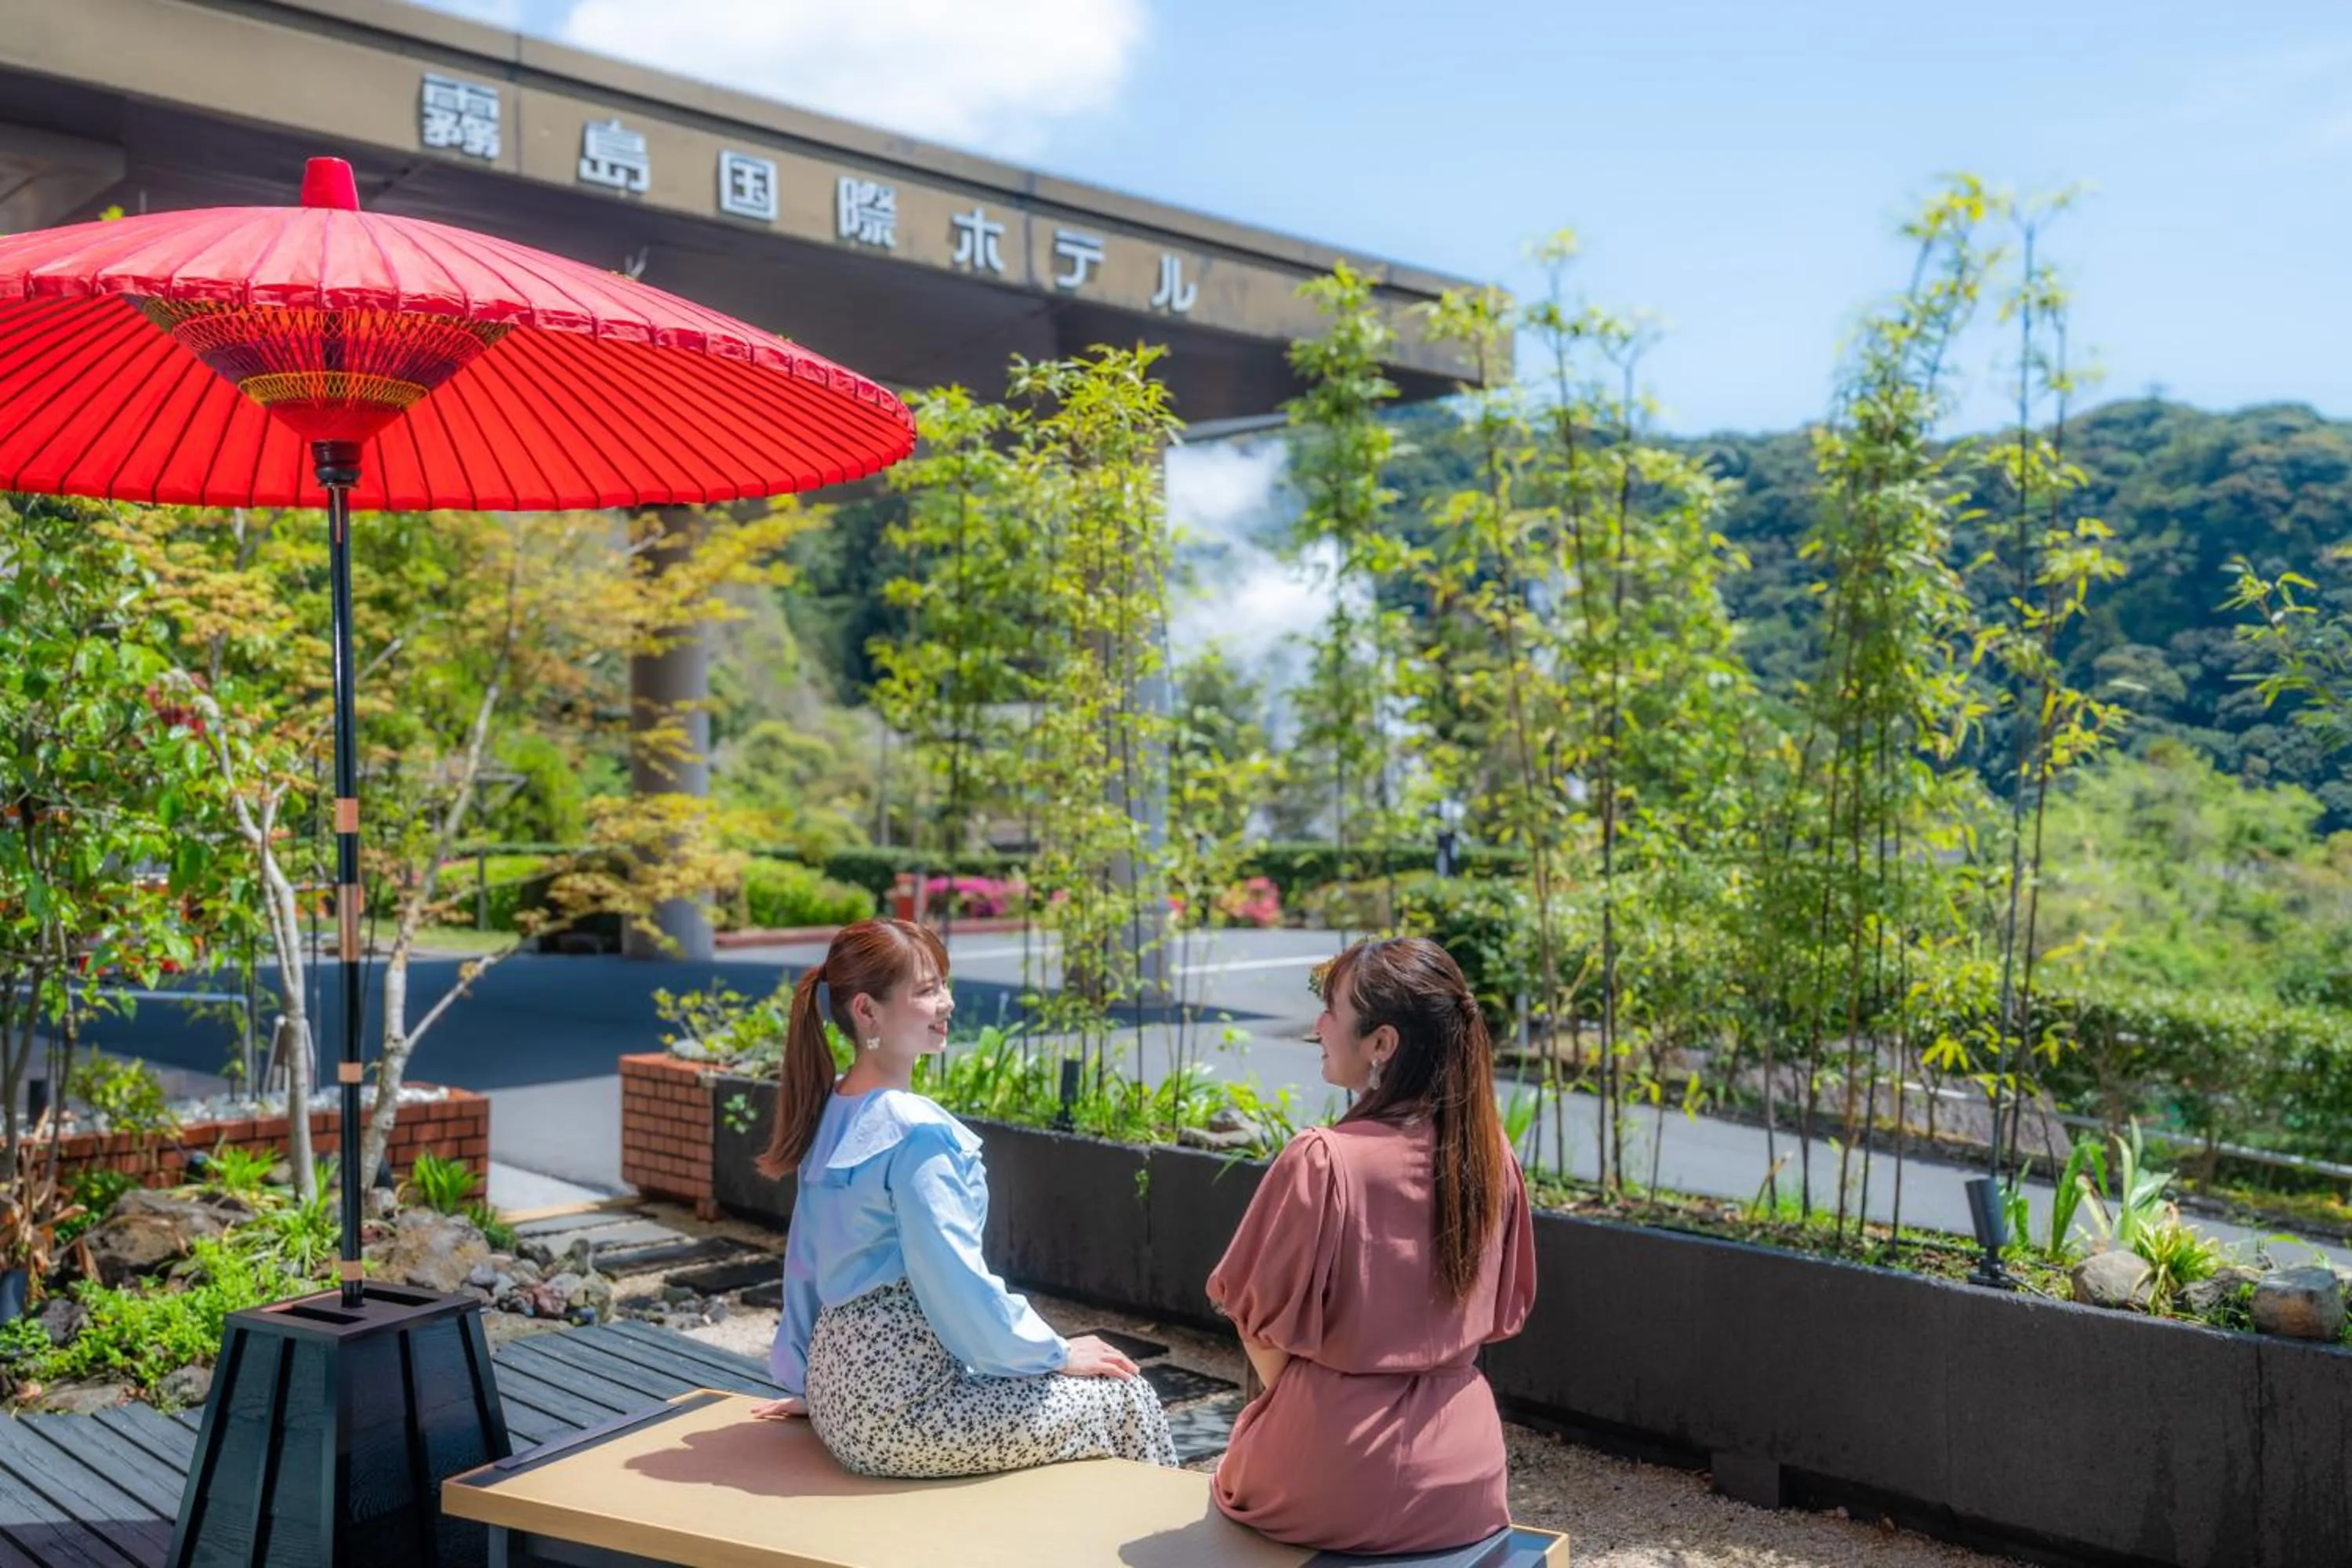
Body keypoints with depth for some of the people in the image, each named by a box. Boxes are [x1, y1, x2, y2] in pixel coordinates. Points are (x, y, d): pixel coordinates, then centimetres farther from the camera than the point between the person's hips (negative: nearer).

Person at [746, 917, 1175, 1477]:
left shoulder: (830, 1112, 7)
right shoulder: (917, 1133, -20)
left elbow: (806, 1261, 14)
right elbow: (955, 1278, -20)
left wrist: (809, 1383, 23)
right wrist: (1057, 1354, -7)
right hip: (900, 1409, -9)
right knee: (1124, 1401, 2)